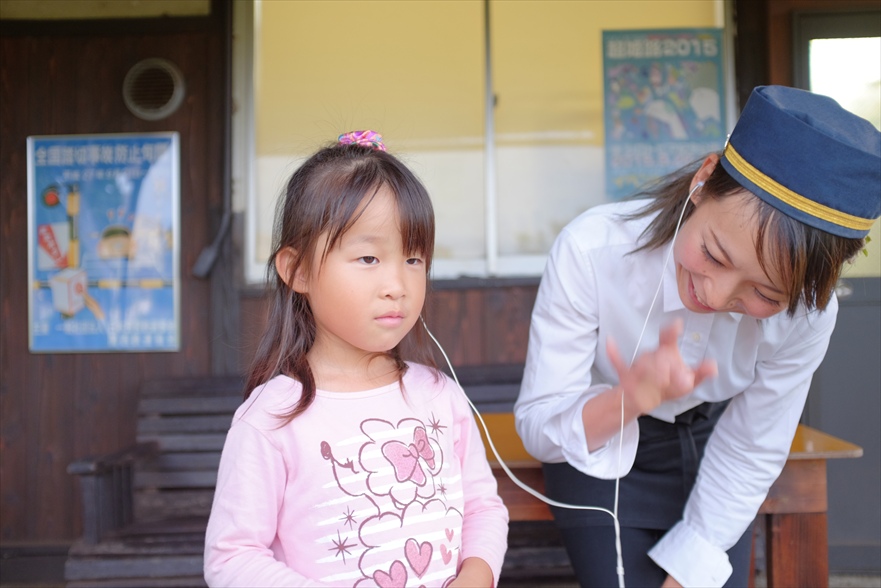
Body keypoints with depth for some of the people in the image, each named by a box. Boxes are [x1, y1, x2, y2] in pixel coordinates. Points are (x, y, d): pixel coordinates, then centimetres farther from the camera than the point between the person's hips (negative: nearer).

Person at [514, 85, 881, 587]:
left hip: (710, 450, 2)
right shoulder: (592, 252, -33)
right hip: (600, 463, -2)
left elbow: (750, 456, -12)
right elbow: (537, 430, -28)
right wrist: (632, 399, -46)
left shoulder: (807, 315, -26)